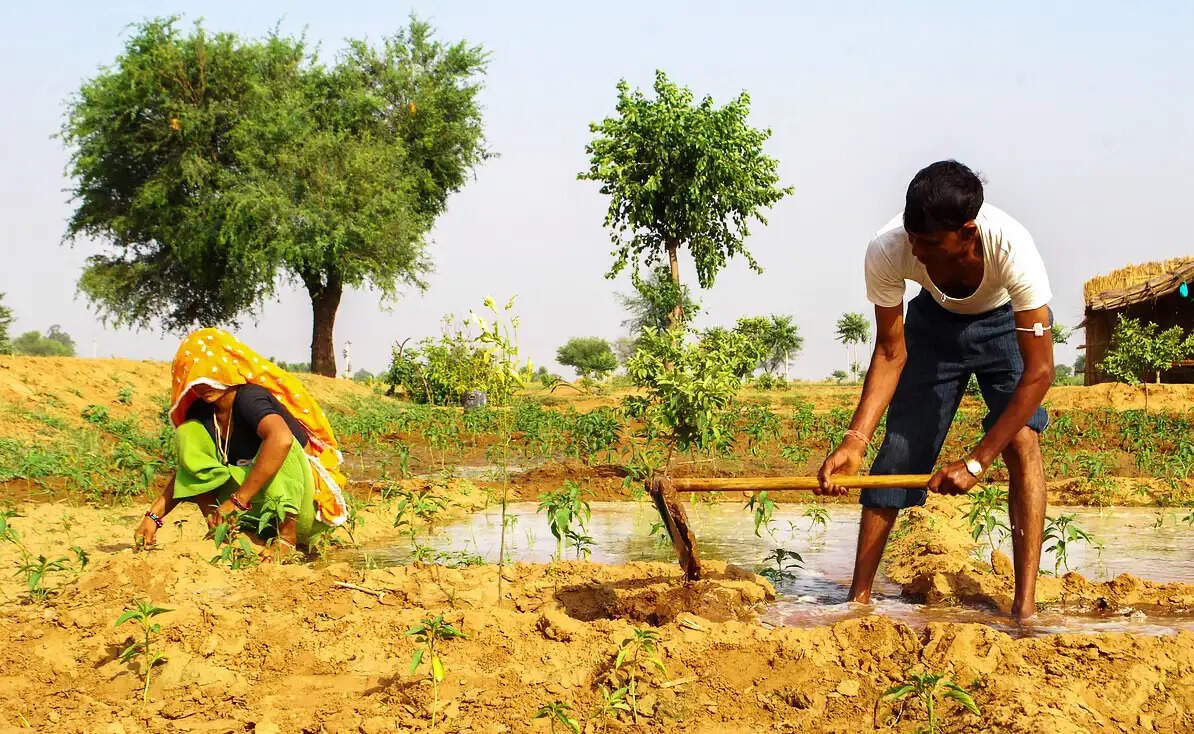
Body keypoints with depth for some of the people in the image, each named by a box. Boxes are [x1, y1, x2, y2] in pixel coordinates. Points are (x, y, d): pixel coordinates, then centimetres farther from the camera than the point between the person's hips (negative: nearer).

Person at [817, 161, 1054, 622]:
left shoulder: (1011, 248, -41)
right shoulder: (887, 251, -33)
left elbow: (1039, 371, -37)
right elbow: (891, 354, -18)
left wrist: (976, 462, -38)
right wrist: (854, 441, -29)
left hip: (1005, 322, -2)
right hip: (936, 320, 2)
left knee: (1022, 441, -21)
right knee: (899, 445, -5)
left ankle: (1025, 608, -19)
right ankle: (859, 595, 5)